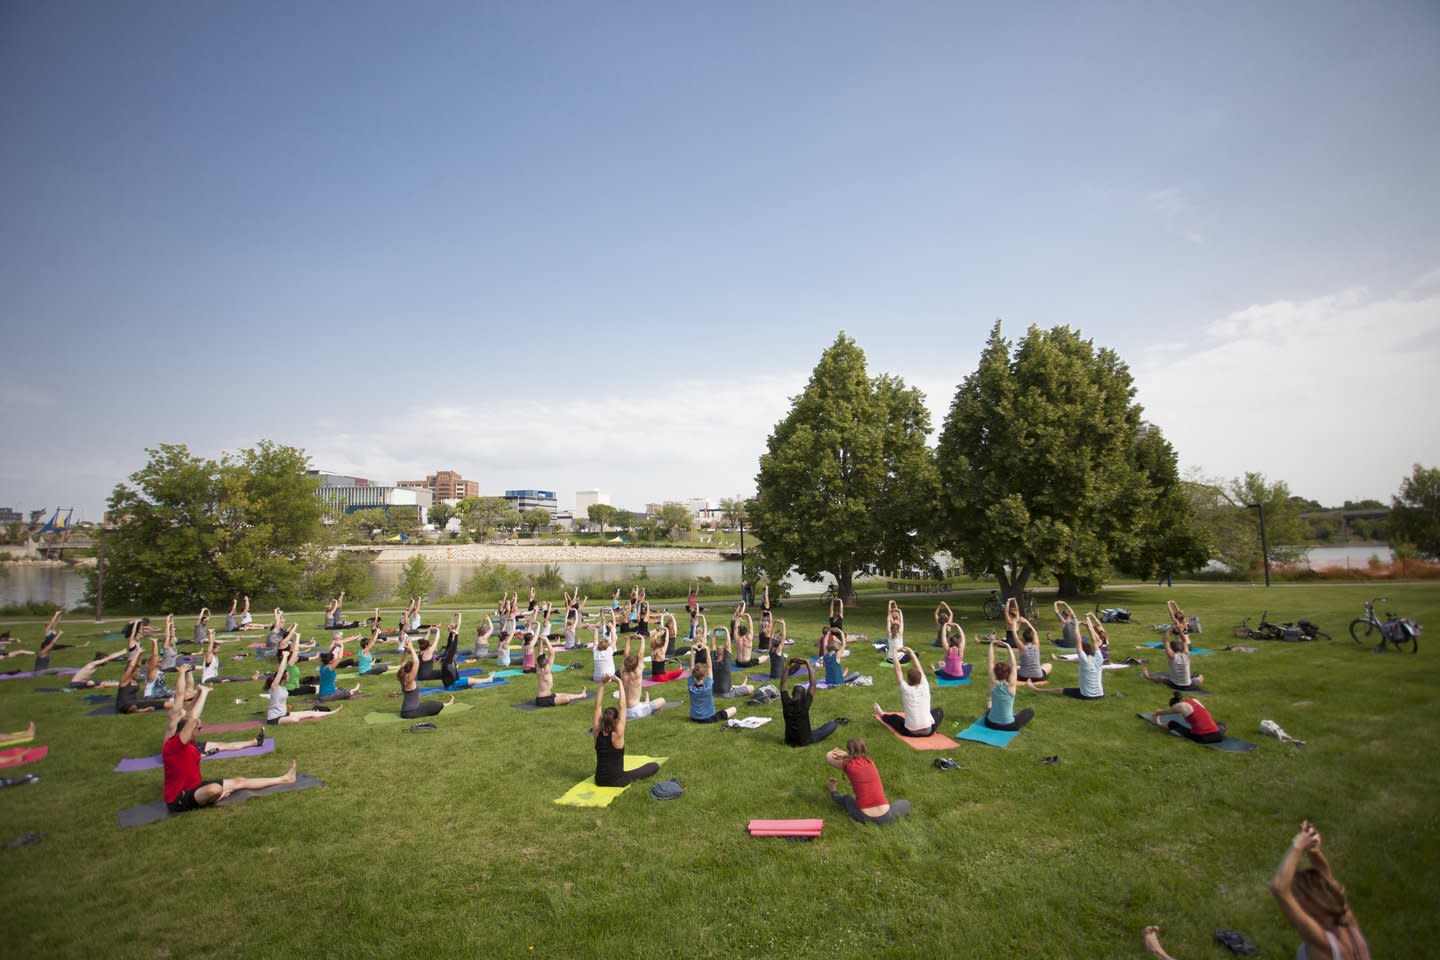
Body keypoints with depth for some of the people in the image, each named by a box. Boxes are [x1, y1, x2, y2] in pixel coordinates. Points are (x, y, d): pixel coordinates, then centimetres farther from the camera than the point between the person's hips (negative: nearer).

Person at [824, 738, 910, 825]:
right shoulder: (869, 761, 5)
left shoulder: (848, 765, -5)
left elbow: (828, 757, 13)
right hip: (885, 817, 0)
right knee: (906, 803, 32)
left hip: (864, 818, 0)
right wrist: (845, 754, 12)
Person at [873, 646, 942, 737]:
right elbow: (918, 668, 8)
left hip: (911, 732, -1)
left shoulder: (906, 689, -9)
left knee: (893, 717, 28)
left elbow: (898, 671, 1)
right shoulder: (925, 687, -4)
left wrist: (895, 654, 12)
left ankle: (882, 715, 58)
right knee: (939, 711, 29)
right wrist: (910, 652, 14)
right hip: (928, 731, 1)